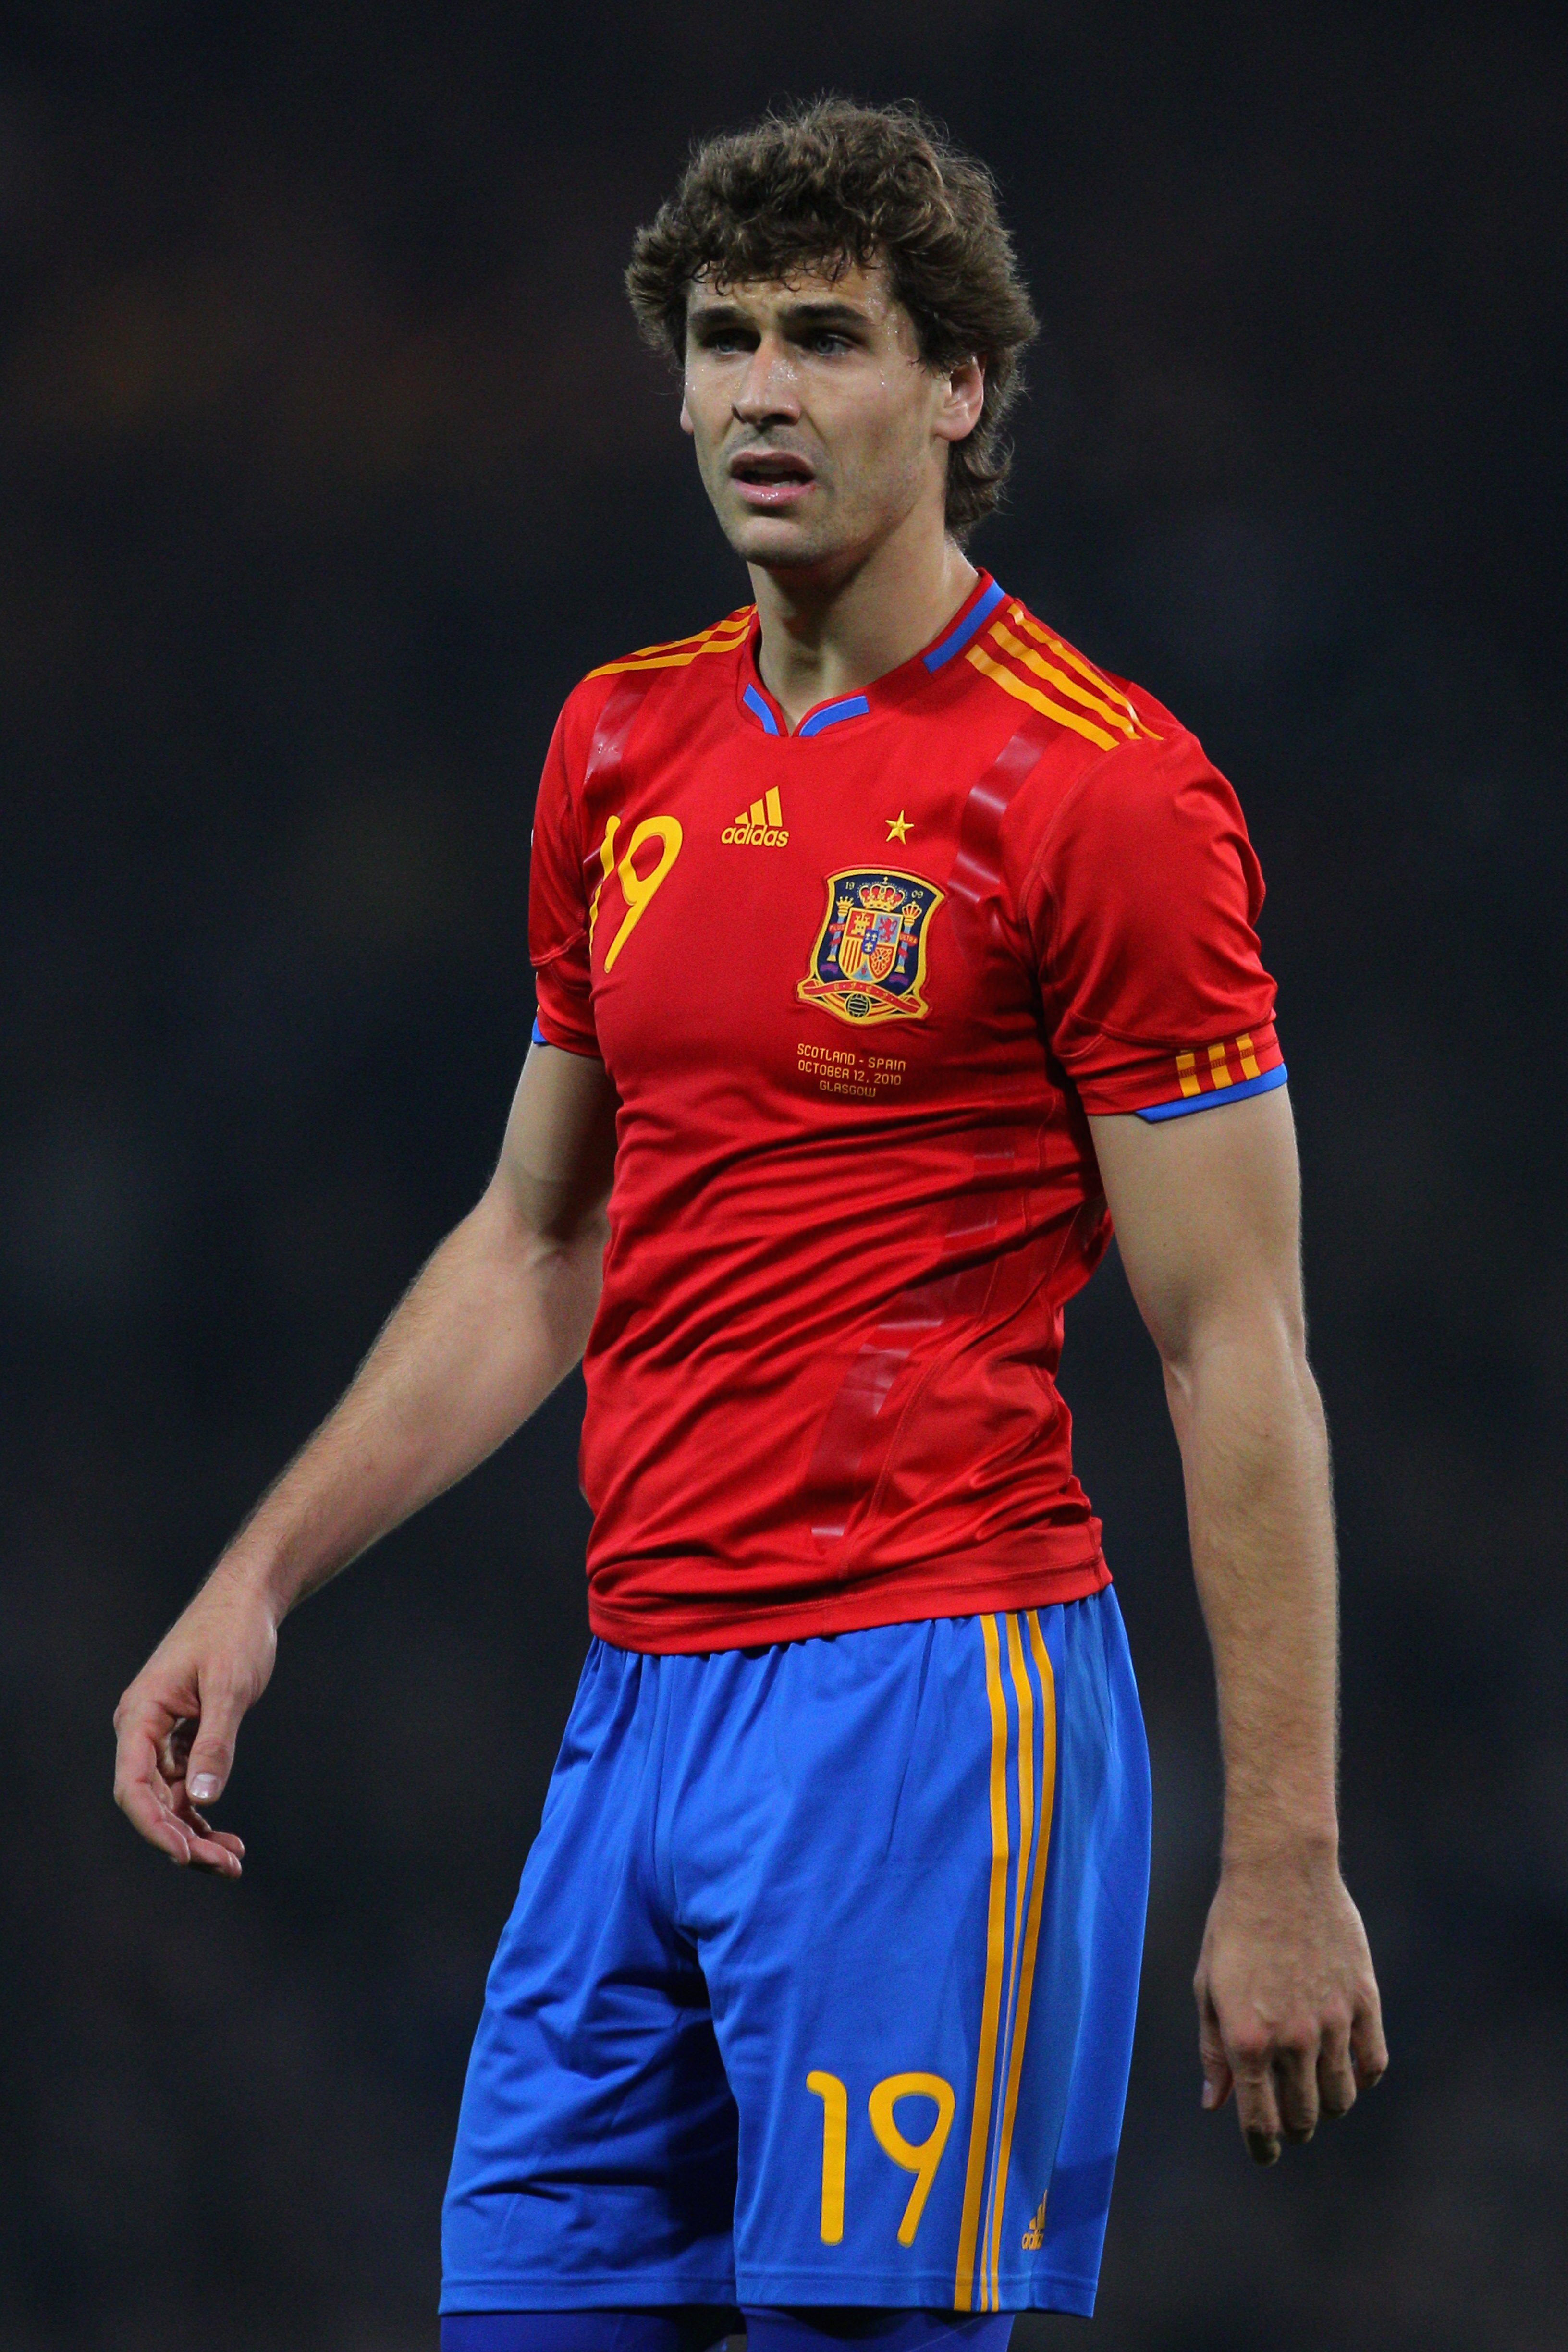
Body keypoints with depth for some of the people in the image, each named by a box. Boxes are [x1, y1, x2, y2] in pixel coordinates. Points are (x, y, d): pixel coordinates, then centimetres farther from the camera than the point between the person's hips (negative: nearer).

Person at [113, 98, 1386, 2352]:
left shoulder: (1100, 787, -8)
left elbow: (1236, 1350, -9)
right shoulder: (623, 749, 13)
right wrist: (261, 1576, 15)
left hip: (929, 1691, -7)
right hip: (638, 1700, 7)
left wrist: (1285, 1861, -13)